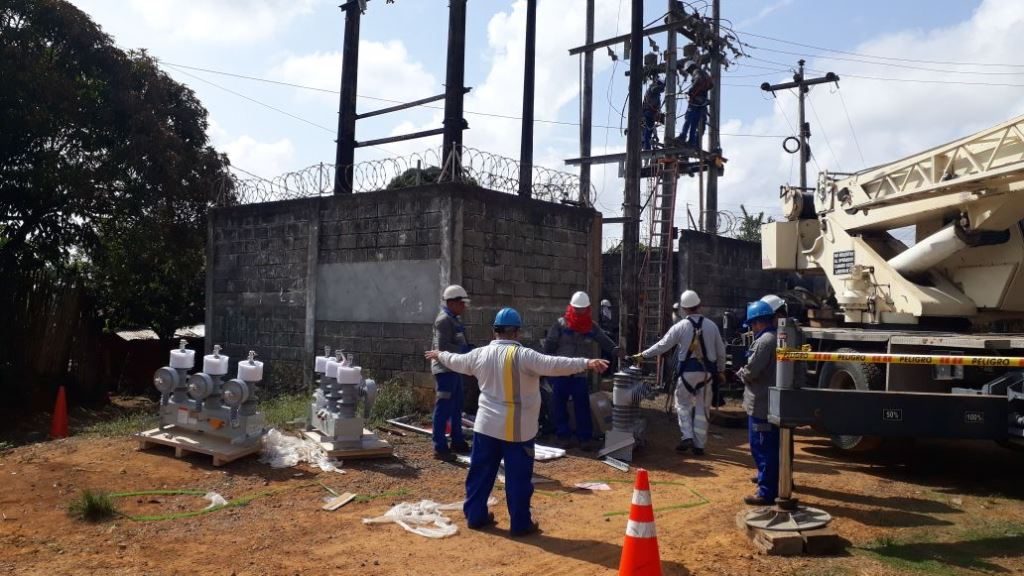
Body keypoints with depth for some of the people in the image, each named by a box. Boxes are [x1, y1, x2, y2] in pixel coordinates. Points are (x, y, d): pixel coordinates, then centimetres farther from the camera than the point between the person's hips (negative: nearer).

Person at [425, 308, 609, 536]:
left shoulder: (481, 354, 2)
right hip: (517, 428, -5)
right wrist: (586, 363, -31)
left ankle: (475, 516, 28)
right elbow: (553, 365, -27)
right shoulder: (522, 355, -16)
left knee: (481, 472, 16)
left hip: (487, 425, 5)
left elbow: (457, 361, 20)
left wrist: (439, 355, 41)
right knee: (518, 477, 5)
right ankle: (520, 524, 12)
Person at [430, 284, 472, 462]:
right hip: (445, 369, -10)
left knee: (457, 406, 16)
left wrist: (468, 349, 6)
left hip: (453, 368, 10)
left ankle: (457, 442, 26)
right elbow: (443, 347, -23)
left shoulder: (454, 319, 15)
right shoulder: (444, 320, -15)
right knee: (443, 408, -7)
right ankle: (440, 447, -2)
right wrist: (465, 351, -18)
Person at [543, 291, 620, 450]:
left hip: (580, 374, 1)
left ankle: (586, 437, 10)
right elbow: (549, 345, -4)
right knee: (559, 405, 6)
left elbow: (606, 343, -2)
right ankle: (563, 436, 17)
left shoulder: (592, 327, 3)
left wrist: (618, 352, -19)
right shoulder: (560, 324, -5)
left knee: (582, 406, 2)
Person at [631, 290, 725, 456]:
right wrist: (721, 369, 20)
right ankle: (699, 444, 12)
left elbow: (662, 345, -4)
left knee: (683, 403, 13)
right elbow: (720, 350, 7)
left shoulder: (681, 326, -7)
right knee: (701, 407, 9)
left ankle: (687, 437, 0)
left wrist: (644, 355, 7)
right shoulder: (711, 325, 1)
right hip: (706, 370, 3)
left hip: (688, 370, -2)